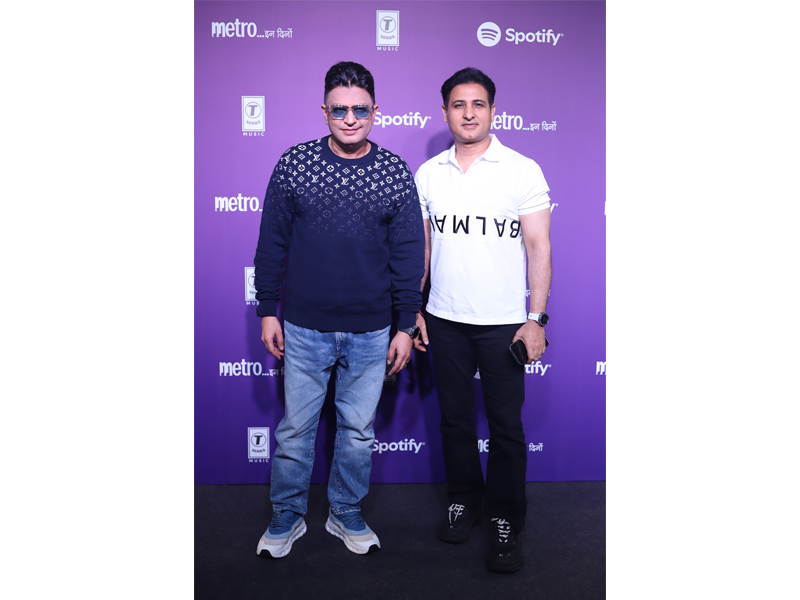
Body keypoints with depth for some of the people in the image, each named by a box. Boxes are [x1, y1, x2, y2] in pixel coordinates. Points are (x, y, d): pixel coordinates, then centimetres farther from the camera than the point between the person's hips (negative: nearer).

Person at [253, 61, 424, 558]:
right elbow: (272, 243, 3)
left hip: (371, 331, 1)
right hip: (304, 328, 0)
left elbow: (408, 255, 1)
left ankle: (347, 515, 34)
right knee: (296, 427, 11)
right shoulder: (294, 164, -3)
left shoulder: (396, 173, -2)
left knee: (359, 430, 14)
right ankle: (287, 517, 32)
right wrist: (268, 310, 2)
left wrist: (406, 326, 0)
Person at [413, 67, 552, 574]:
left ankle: (507, 521, 19)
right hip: (444, 320, 3)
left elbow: (539, 247, -4)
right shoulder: (428, 174, 6)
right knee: (455, 416, 13)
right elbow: (419, 247, 11)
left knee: (506, 425, 3)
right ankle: (464, 500, 32)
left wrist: (536, 318, -10)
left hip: (503, 321, -3)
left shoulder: (523, 170, -3)